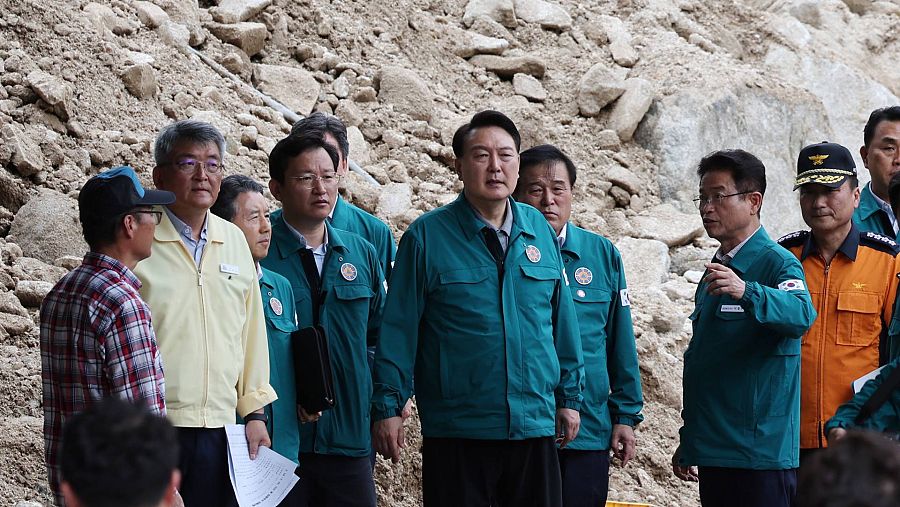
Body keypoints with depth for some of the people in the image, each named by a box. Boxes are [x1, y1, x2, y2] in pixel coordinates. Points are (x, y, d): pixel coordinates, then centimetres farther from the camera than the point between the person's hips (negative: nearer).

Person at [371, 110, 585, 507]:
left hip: (535, 427, 4)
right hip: (456, 432, -4)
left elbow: (561, 321, 14)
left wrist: (569, 396, 15)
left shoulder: (539, 231, 8)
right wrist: (387, 407, -6)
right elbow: (399, 332, -3)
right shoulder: (427, 236, -3)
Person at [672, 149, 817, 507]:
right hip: (713, 454, 8)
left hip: (760, 451, -8)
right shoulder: (716, 270, 18)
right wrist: (688, 441, 25)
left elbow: (801, 315, -31)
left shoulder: (777, 263, -9)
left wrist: (746, 292, -48)